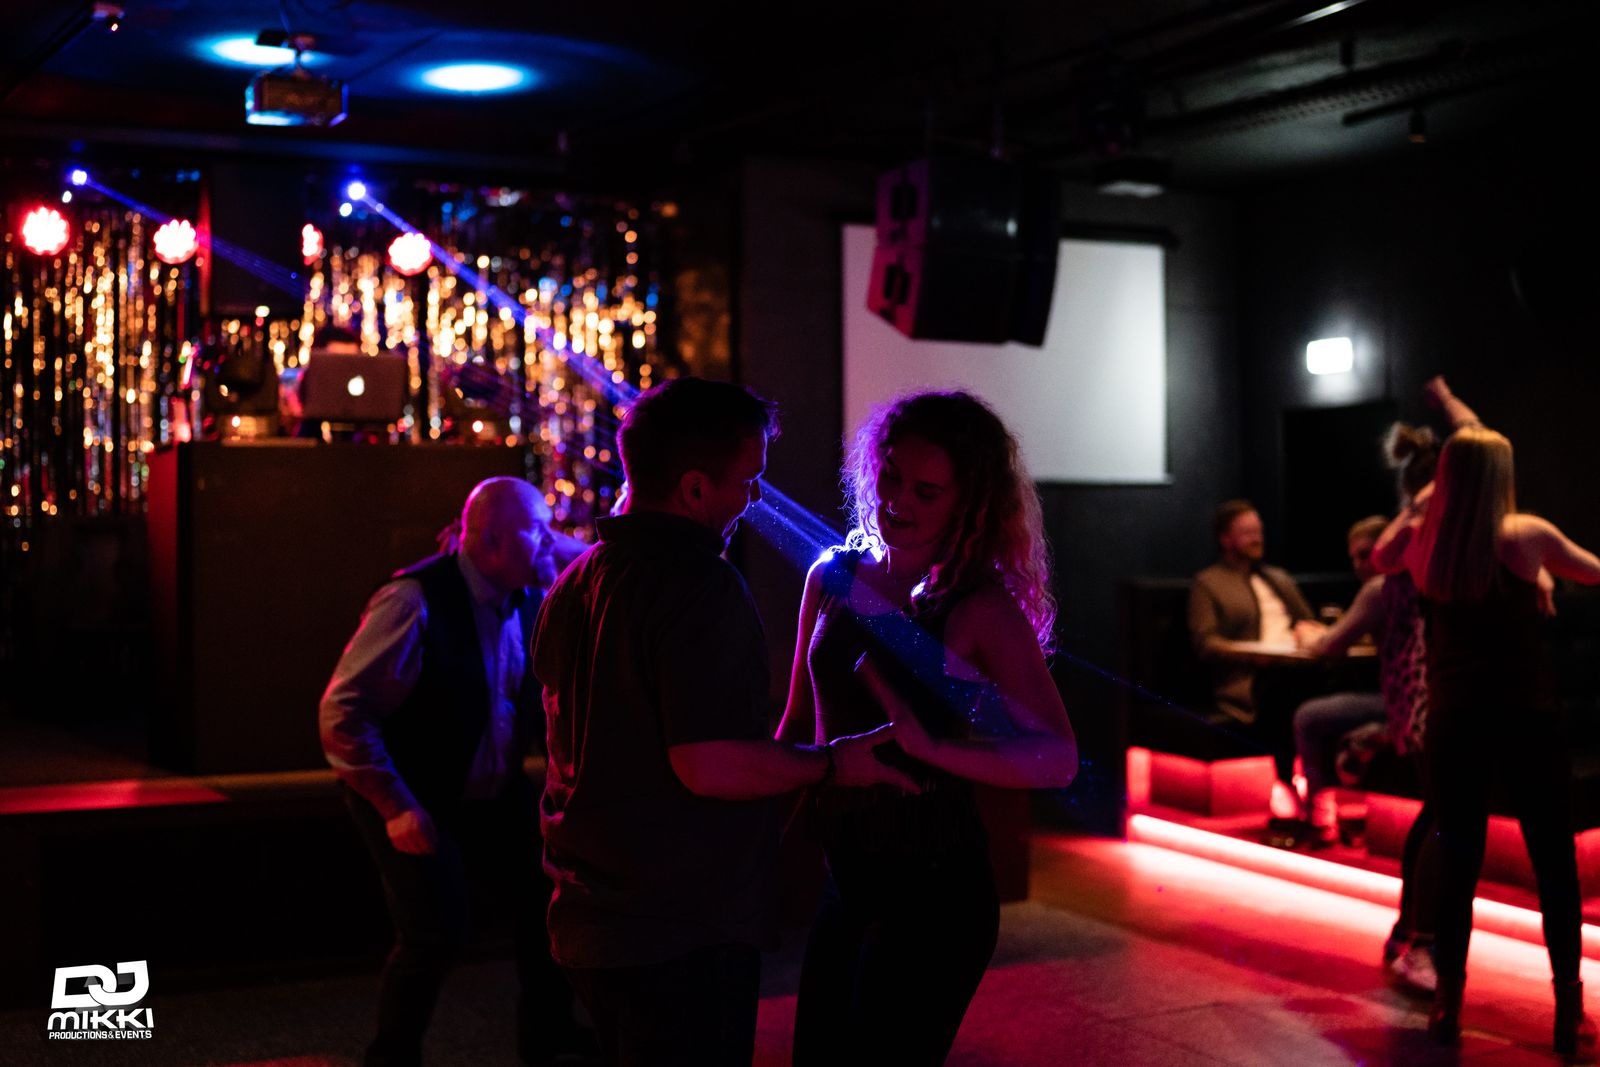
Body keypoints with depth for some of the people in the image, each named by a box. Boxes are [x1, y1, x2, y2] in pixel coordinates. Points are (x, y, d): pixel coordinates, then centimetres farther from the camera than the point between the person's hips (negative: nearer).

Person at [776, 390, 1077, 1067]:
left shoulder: (982, 609, -13)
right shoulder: (835, 578, 3)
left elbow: (1057, 758, -21)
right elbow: (797, 726, 14)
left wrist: (930, 747, -32)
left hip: (933, 895, -6)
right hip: (848, 882, 6)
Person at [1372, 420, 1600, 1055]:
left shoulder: (1420, 540, 2)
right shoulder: (1527, 534, -6)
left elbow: (1380, 558, 25)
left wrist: (1419, 504, 22)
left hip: (1453, 721, 3)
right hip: (1528, 717, -2)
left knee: (1457, 861, 9)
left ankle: (1448, 1008, 12)